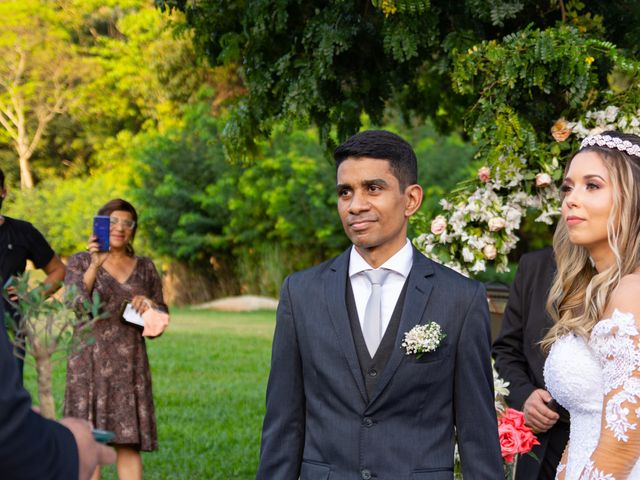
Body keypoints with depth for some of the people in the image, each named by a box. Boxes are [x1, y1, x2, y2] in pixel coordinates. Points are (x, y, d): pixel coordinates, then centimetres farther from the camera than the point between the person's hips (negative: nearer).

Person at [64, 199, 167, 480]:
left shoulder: (145, 268, 11)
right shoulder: (80, 263, 4)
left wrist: (150, 305, -8)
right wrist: (95, 265, -25)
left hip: (130, 365, 2)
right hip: (90, 364, -2)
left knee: (129, 443, -2)